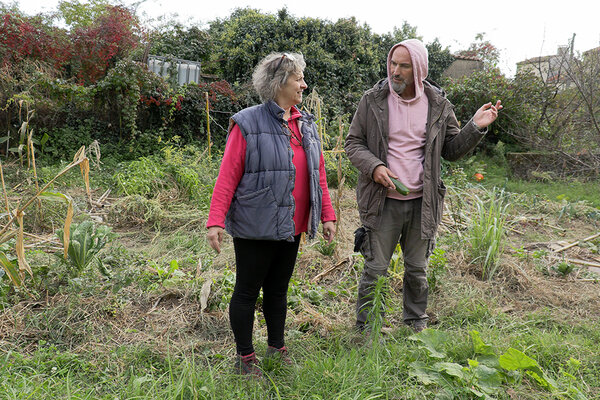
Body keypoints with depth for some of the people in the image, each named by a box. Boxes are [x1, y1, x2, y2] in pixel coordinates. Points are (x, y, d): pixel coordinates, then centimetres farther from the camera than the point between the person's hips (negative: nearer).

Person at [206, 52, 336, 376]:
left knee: (278, 290, 19)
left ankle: (277, 349, 35)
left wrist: (327, 215, 12)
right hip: (255, 226, -6)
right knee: (247, 291, 8)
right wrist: (215, 221, -16)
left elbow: (318, 173, 15)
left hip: (291, 228, 6)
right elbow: (228, 176, -11)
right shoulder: (247, 123, -9)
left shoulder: (307, 125, 11)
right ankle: (244, 356, 24)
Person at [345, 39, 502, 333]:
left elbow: (452, 149, 10)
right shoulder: (373, 100, -3)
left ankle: (416, 324, 35)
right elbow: (353, 143, 2)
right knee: (376, 268, 3)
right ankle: (366, 329, 22)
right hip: (383, 201, -2)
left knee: (417, 269, 15)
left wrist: (475, 128, -7)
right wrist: (373, 166, -16)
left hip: (422, 202, 2)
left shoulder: (438, 105, 3)